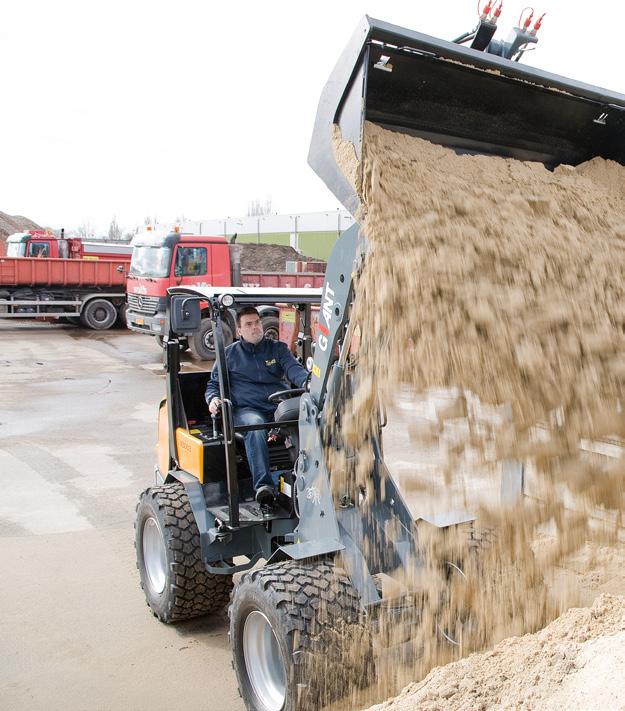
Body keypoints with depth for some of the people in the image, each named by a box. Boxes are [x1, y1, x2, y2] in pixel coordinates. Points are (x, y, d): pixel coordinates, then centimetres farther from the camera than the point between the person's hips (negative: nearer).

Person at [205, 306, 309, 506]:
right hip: (246, 409, -1)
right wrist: (213, 398, -3)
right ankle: (263, 485, -47)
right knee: (255, 426, -39)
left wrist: (307, 381, -20)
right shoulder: (229, 354, 18)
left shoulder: (277, 348, 20)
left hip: (279, 407, 2)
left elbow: (293, 369, 4)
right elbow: (213, 384, 21)